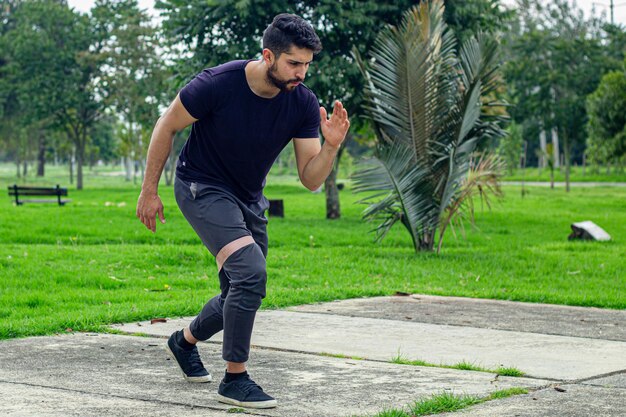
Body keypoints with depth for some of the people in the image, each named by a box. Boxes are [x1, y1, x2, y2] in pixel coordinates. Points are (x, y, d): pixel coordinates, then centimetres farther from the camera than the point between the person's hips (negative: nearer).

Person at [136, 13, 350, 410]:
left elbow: (311, 180, -11)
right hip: (203, 187, -6)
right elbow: (167, 127, -11)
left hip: (249, 199, 6)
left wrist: (331, 145, -30)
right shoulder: (218, 84, -26)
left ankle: (185, 342, 43)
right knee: (250, 272, -26)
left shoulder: (303, 104, -14)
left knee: (242, 296, 13)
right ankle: (235, 379, -12)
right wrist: (149, 191, -8)